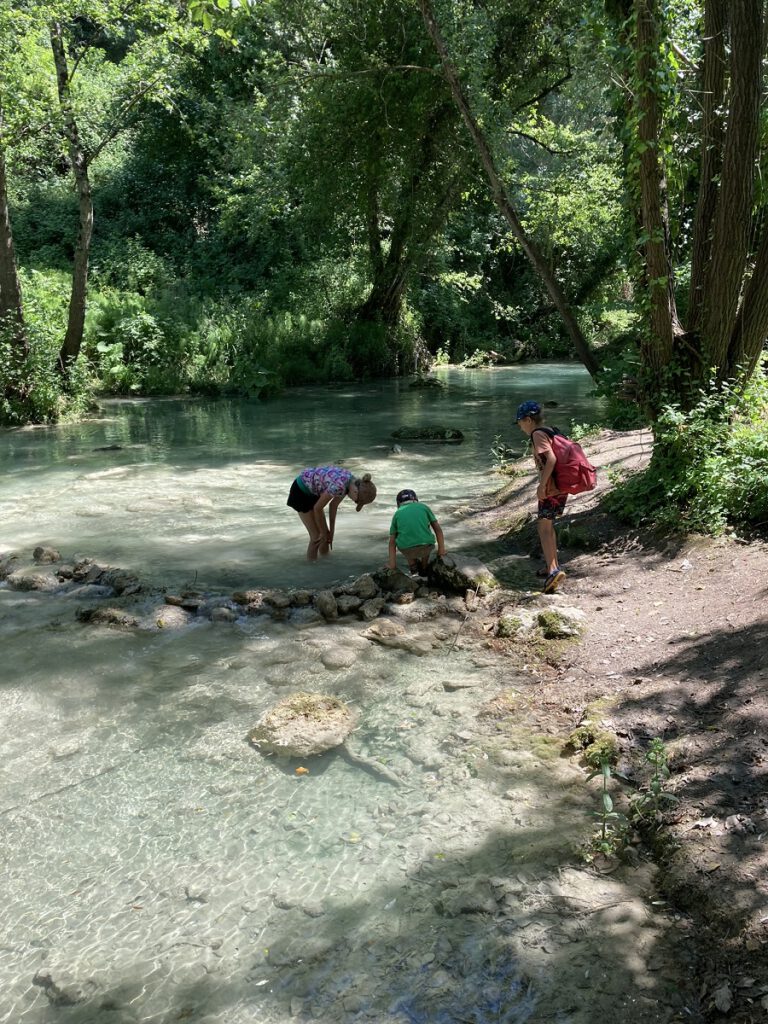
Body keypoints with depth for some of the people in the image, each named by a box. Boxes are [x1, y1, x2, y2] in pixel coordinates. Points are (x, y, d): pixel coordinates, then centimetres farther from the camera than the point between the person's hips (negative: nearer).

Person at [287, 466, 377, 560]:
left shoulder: (353, 482, -11)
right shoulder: (339, 486, -36)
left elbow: (333, 505, 3)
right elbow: (317, 508, -22)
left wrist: (331, 532, 6)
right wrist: (323, 533, -8)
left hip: (313, 492, 8)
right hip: (301, 491, -8)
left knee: (326, 534, 7)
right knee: (317, 536, -7)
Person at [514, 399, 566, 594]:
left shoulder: (537, 434, -11)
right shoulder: (550, 432, 16)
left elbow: (551, 459, -25)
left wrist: (542, 485, -22)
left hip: (551, 488, -9)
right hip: (562, 486, 9)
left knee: (544, 527, -8)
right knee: (548, 525, 21)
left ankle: (553, 570, -21)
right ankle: (553, 566, 29)